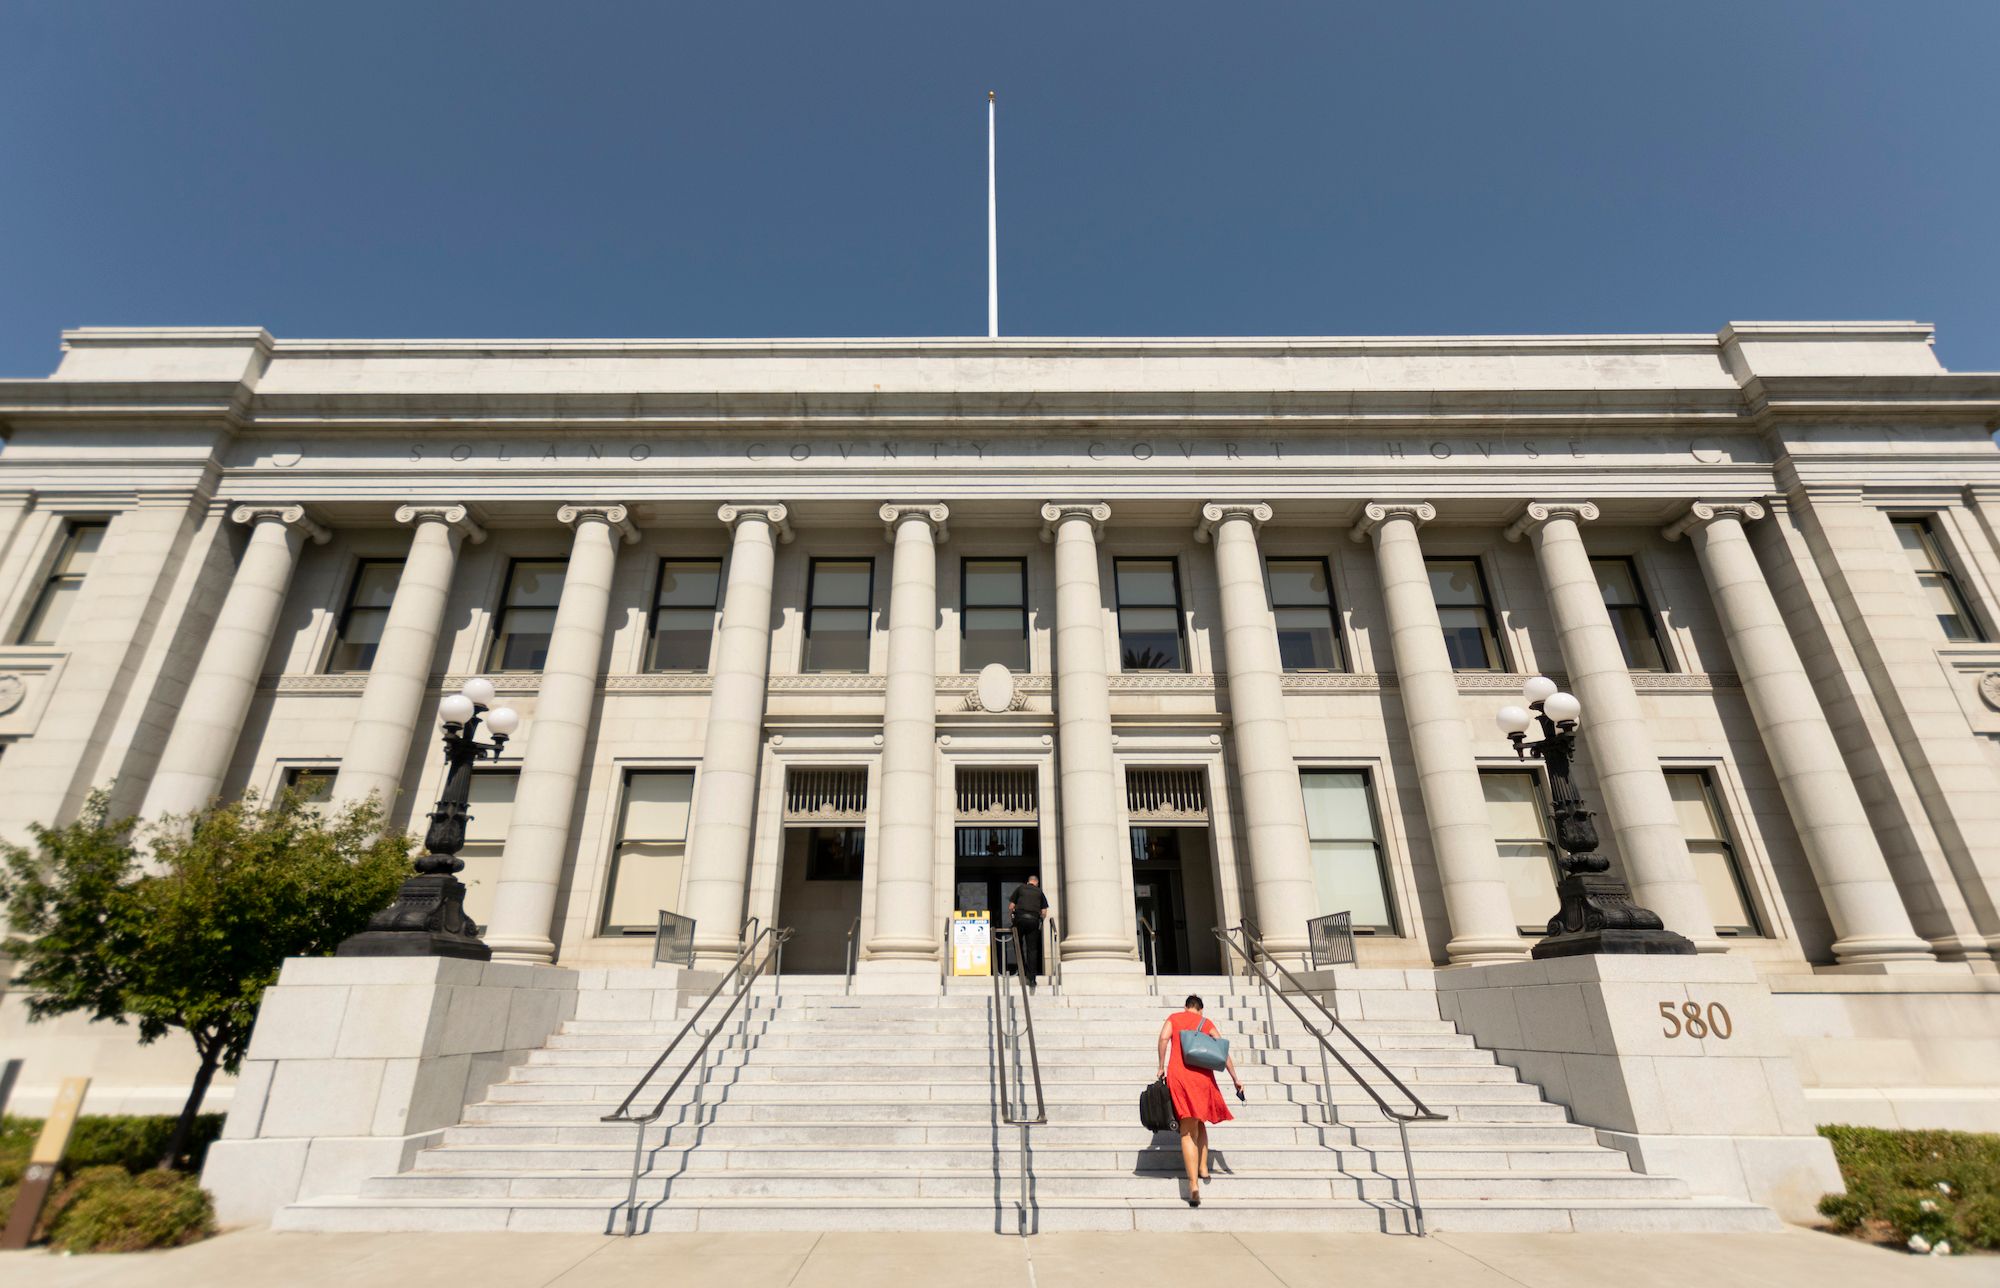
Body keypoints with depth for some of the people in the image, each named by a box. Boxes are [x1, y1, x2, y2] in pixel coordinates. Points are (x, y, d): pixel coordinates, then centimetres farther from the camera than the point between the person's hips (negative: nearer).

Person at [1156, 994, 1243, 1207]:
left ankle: (1194, 1185, -13)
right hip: (1203, 1076, 2)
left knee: (1188, 1131, -3)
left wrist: (1161, 1067, -2)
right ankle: (1203, 1168, 23)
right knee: (1200, 1123, 26)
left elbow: (1164, 1037, -7)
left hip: (1178, 1075, -2)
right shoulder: (1207, 1023, 16)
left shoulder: (1174, 1018, 12)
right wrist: (1235, 1079, 15)